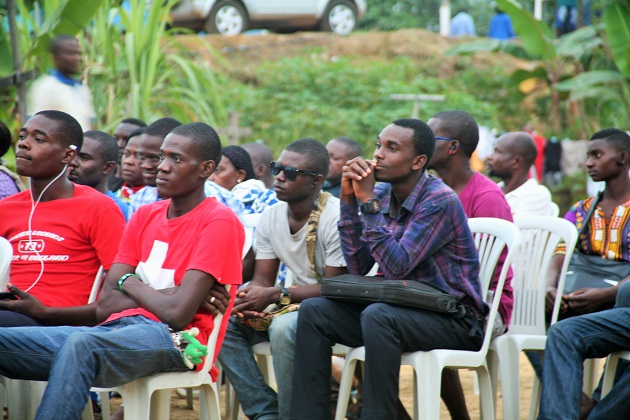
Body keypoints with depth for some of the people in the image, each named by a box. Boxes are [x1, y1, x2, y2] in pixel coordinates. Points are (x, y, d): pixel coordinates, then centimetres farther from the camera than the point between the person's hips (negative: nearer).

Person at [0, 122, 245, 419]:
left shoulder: (220, 223, -2)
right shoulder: (144, 216, 19)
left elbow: (177, 313, -13)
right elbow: (105, 306, 11)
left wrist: (130, 283, 6)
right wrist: (171, 293, -3)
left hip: (176, 340, -7)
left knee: (81, 344, -38)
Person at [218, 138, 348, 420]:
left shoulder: (336, 218, -17)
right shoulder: (271, 217, 5)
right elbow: (262, 279, 7)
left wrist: (276, 295, -25)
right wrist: (248, 300, -18)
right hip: (293, 303, 8)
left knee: (284, 328, -36)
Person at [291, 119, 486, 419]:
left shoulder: (440, 201, -17)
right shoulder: (381, 193, 5)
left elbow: (396, 268, -24)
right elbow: (359, 267, 0)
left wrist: (368, 201, -24)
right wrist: (348, 200, -8)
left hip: (454, 318, -8)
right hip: (403, 308, 8)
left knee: (377, 316, -35)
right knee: (313, 310, -6)